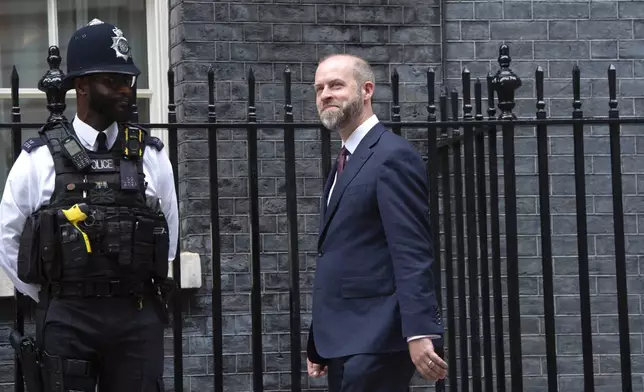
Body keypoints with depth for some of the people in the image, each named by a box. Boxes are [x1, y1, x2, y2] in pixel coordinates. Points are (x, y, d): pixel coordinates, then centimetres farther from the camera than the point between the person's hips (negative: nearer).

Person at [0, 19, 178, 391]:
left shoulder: (151, 155, 6)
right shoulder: (40, 158, 0)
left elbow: (168, 234, 16)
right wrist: (52, 299, 10)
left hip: (139, 318, 2)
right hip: (67, 319, -2)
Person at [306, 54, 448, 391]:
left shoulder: (392, 156, -10)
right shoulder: (347, 161, 19)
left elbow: (412, 255, -18)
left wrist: (419, 332, -27)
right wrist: (319, 343, 20)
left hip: (375, 340, -9)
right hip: (345, 339, 9)